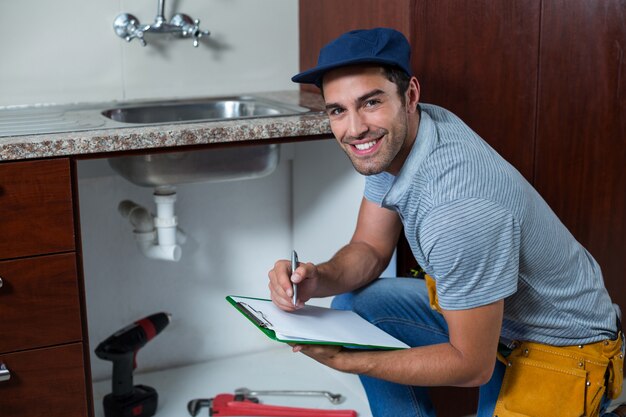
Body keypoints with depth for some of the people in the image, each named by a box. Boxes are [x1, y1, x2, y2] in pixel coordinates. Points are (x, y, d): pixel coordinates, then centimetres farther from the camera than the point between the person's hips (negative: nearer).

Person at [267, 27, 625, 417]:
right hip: (478, 307, 7)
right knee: (353, 305, -2)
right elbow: (369, 249, 1)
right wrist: (318, 279, -20)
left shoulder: (458, 209, -37)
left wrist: (344, 360, -23)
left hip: (561, 347, -7)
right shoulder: (393, 138, -11)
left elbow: (473, 366, -26)